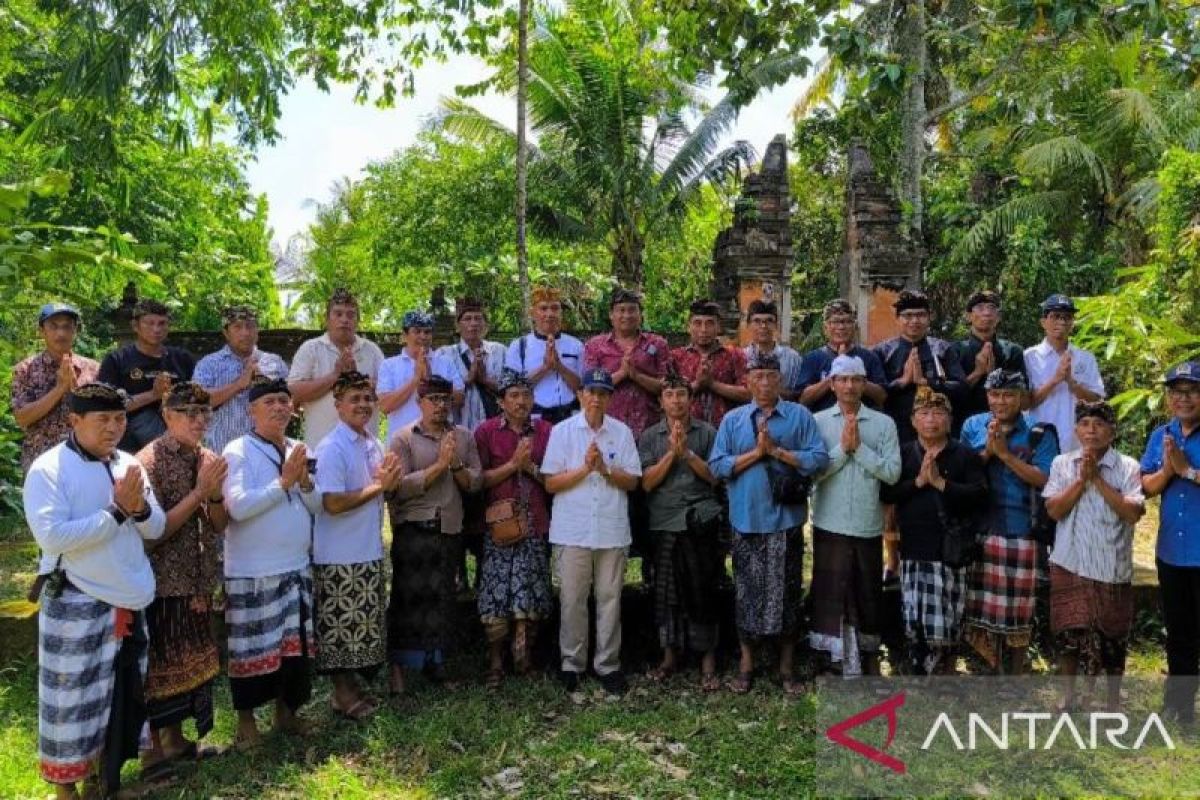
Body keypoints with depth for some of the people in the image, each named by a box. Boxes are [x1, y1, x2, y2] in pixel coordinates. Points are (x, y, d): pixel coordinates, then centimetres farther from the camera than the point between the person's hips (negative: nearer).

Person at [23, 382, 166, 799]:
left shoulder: (127, 464, 6)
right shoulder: (48, 468, -11)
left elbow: (156, 529, 7)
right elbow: (52, 537, -22)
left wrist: (140, 507, -14)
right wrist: (116, 510, -22)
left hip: (130, 601, 6)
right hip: (78, 604, -6)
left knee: (123, 696, 17)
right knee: (72, 702, 5)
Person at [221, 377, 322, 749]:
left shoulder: (298, 450, 9)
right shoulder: (238, 451, -9)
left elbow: (317, 506, 7)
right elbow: (238, 506, -22)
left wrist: (304, 481, -11)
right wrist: (284, 481, -21)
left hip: (296, 566, 6)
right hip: (252, 571, -6)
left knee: (296, 643, 13)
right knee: (252, 647, 5)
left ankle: (286, 711, 30)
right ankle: (246, 721, 22)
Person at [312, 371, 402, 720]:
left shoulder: (374, 444, 8)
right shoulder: (331, 449, -16)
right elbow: (333, 504, -23)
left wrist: (390, 480, -5)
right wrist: (378, 486, -20)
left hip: (370, 550, 8)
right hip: (340, 555, -8)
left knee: (364, 623, 17)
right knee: (341, 625, 3)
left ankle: (352, 685, 31)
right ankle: (342, 692, 17)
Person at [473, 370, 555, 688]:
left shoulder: (545, 431, 8)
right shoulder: (486, 431, 2)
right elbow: (480, 479, -3)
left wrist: (531, 467, -7)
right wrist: (513, 464, -12)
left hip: (536, 525, 2)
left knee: (530, 597, 3)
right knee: (496, 596, 0)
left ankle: (524, 653, 20)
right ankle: (495, 662, 14)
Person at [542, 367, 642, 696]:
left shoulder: (622, 432, 6)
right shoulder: (563, 431, 2)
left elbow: (632, 481, 4)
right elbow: (550, 483, -2)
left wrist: (605, 469, -13)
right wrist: (585, 468, -14)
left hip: (612, 530, 1)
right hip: (572, 530, -1)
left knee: (610, 598, 7)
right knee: (572, 599, 4)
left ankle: (608, 664, 18)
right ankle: (572, 663, 19)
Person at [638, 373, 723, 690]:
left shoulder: (707, 433, 4)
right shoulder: (649, 436, 6)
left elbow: (715, 476, -1)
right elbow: (647, 482, -1)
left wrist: (687, 452, -11)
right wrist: (671, 453, -11)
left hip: (700, 522, -1)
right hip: (664, 523, 2)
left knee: (702, 590, 2)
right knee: (667, 591, 9)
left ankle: (708, 659, 13)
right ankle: (670, 656, 23)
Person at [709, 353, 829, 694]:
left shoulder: (799, 415, 1)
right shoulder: (732, 419, 5)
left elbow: (819, 459, -8)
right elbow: (717, 465, -2)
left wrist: (777, 451, -14)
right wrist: (755, 453, -11)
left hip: (786, 520, -1)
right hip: (746, 520, 1)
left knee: (786, 592, 8)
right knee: (748, 592, 9)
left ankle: (786, 666, 22)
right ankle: (746, 663, 23)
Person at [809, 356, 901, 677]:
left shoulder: (884, 423, 2)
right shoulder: (818, 421, 1)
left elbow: (892, 472, -7)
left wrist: (859, 447, -13)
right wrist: (842, 447, -14)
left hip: (868, 525, 1)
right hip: (830, 524, -1)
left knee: (868, 594, 14)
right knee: (832, 594, 4)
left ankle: (870, 657, 31)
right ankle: (839, 662, 16)